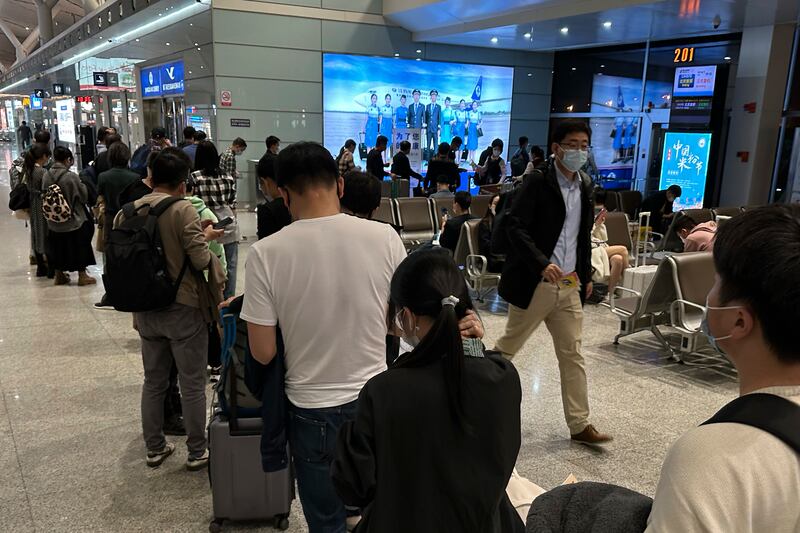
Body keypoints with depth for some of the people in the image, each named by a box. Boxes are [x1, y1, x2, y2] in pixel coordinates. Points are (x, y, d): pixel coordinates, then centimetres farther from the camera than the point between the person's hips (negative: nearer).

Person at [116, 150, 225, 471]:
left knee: (153, 381, 19)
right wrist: (206, 238, 1)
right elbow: (201, 260, -18)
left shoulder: (127, 212, 1)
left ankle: (154, 448, 31)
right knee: (193, 385, 8)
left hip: (145, 310, 6)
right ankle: (197, 452, 19)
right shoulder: (183, 210, -15)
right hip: (183, 309, -5)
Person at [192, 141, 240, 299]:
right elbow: (233, 204, 8)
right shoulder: (227, 176, 3)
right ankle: (228, 300, 18)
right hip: (229, 226, 3)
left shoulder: (195, 177, -7)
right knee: (230, 266, 10)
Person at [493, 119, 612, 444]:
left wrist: (586, 275, 19)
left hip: (569, 285, 6)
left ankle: (579, 425, 14)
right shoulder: (537, 183, -9)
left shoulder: (584, 188, 12)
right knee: (508, 346, 7)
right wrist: (542, 264, -27)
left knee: (572, 355, 7)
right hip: (535, 283, -6)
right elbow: (515, 226, -18)